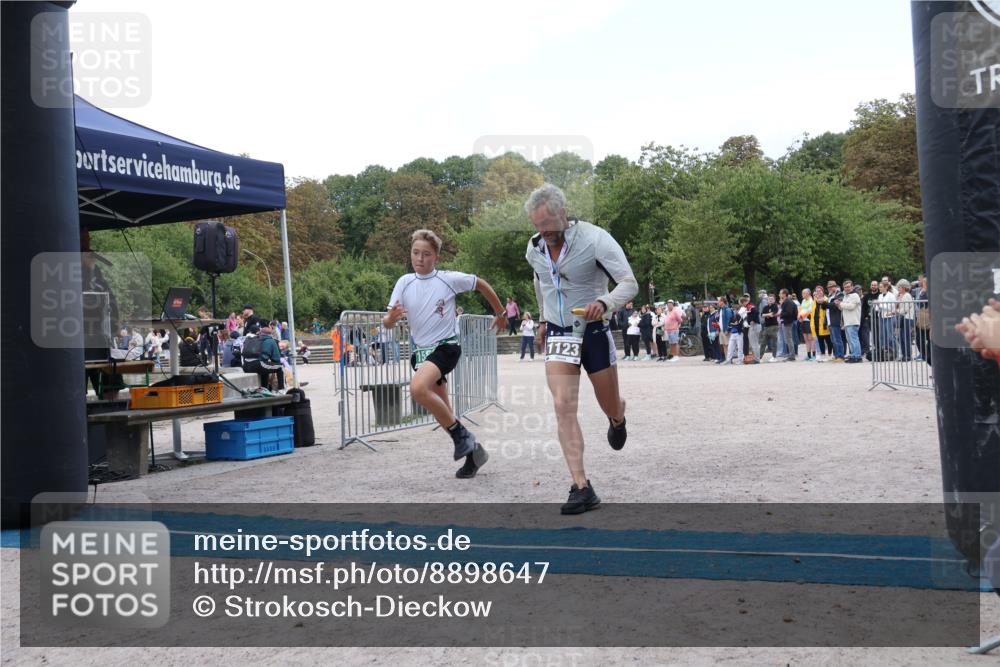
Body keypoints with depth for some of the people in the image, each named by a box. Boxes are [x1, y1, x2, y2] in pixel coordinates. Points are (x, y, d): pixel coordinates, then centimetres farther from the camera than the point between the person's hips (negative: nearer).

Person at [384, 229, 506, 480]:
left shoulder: (450, 279, -8)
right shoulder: (404, 282, 1)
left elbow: (481, 284, 9)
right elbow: (387, 323, -2)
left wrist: (500, 314, 17)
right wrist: (391, 317, -26)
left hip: (445, 346, -6)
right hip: (420, 351, 6)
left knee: (418, 388, -31)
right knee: (441, 411, 10)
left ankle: (460, 434, -15)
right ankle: (472, 451, 28)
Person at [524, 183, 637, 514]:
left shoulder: (594, 239, -17)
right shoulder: (535, 248, 1)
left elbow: (629, 283, -21)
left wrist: (604, 303, -40)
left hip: (594, 331, -3)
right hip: (557, 335, 3)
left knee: (610, 407, 10)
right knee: (563, 407, -14)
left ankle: (618, 417, 51)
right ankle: (582, 488, -14)